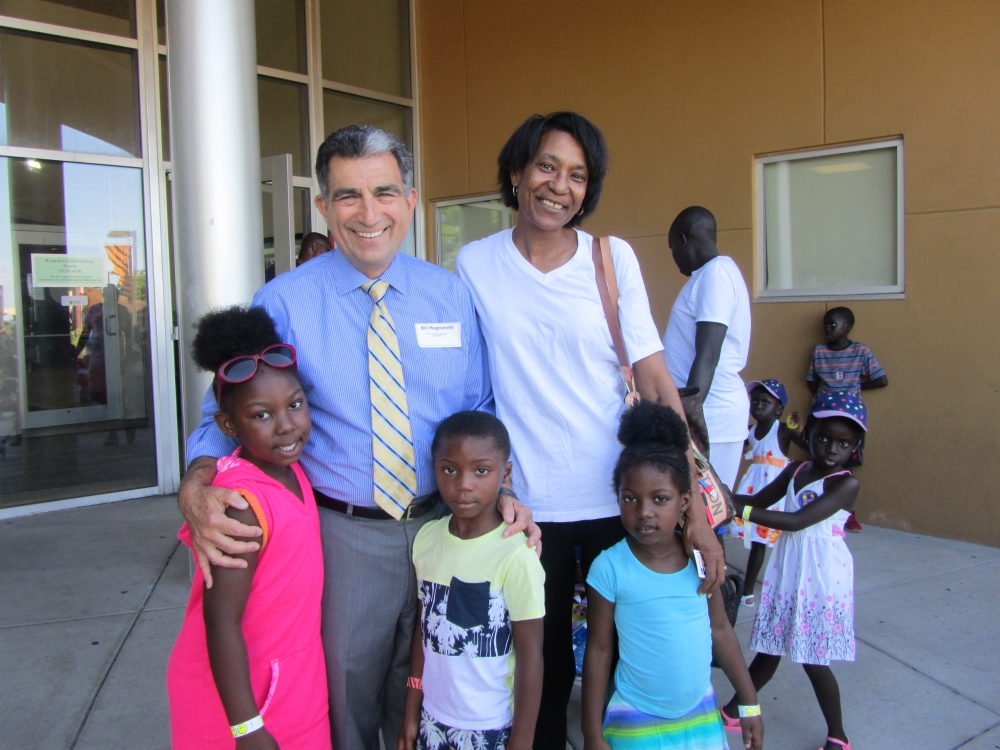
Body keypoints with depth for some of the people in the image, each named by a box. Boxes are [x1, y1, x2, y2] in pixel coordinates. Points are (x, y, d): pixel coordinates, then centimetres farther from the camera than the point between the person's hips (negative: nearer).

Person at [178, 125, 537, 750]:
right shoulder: (283, 304, -9)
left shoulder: (452, 295, 0)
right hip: (340, 533, -2)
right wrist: (197, 489, -25)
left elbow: (478, 410, 6)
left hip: (444, 527, 3)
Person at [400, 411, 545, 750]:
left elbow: (530, 656, -13)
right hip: (433, 720, 4)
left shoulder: (516, 555, -19)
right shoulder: (426, 538, -5)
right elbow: (424, 628, 5)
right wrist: (412, 711, 8)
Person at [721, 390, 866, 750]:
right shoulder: (795, 470, 5)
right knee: (769, 649, 16)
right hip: (786, 574, 6)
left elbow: (797, 521, -26)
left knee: (813, 661, 3)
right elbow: (759, 501, 13)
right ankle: (733, 710, 31)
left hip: (822, 579, -5)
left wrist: (739, 509, -29)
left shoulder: (846, 483, -16)